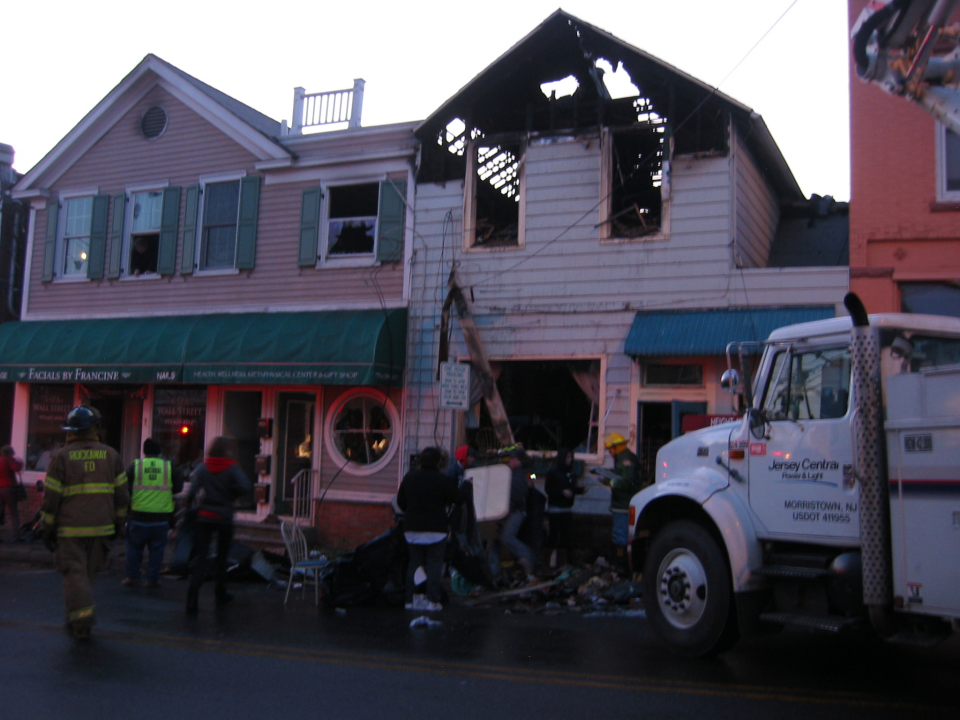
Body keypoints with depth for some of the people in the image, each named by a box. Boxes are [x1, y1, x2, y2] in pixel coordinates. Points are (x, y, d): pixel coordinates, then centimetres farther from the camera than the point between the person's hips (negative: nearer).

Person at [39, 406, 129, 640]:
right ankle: (78, 618, 24)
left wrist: (48, 528, 3)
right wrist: (118, 523, 16)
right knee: (88, 573, 15)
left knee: (74, 573, 0)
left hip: (70, 529, -3)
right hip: (101, 528, 3)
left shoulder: (62, 456, -6)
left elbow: (51, 497, -5)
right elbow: (122, 495, 7)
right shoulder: (111, 455, 4)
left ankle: (81, 619, -10)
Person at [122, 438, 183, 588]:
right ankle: (153, 579, 11)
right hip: (161, 517, 0)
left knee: (134, 546, 14)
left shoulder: (135, 466, -3)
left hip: (139, 515, 0)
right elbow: (178, 488, 7)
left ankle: (132, 577, 17)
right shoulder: (169, 466, 0)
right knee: (156, 548, 9)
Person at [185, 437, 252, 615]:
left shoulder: (202, 468, -2)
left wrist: (189, 506, 5)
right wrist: (233, 496, -1)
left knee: (201, 558, 0)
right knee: (222, 557, 18)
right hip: (224, 518, -1)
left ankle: (192, 600, -13)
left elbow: (192, 491, -12)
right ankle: (220, 594, 30)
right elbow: (246, 487, -20)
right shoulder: (232, 468, -6)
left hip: (204, 517, 1)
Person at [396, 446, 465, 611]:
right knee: (434, 564, 2)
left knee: (414, 562, 13)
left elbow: (400, 501, 12)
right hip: (435, 529, -4)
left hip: (412, 528, 5)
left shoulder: (409, 477, 5)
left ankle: (410, 599, 12)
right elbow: (458, 500, -5)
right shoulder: (444, 480, -11)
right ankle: (432, 600, -2)